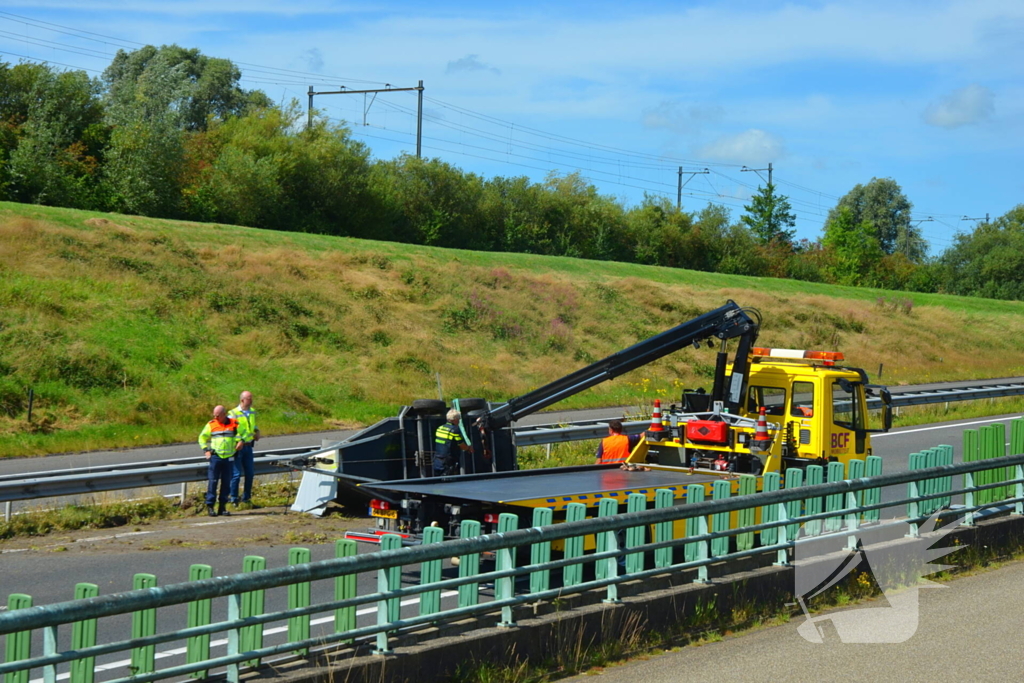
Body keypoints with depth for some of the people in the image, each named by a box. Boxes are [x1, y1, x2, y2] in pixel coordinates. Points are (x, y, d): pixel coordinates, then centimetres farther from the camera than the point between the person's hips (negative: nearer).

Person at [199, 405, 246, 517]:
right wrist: (206, 450, 4)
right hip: (215, 456, -1)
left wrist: (241, 440, 1)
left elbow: (243, 433, 20)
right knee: (213, 481, -6)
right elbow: (202, 437, 15)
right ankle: (210, 506, -3)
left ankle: (222, 506, 11)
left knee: (226, 482, 5)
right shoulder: (211, 425, 3)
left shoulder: (234, 424, 3)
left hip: (229, 457, 1)